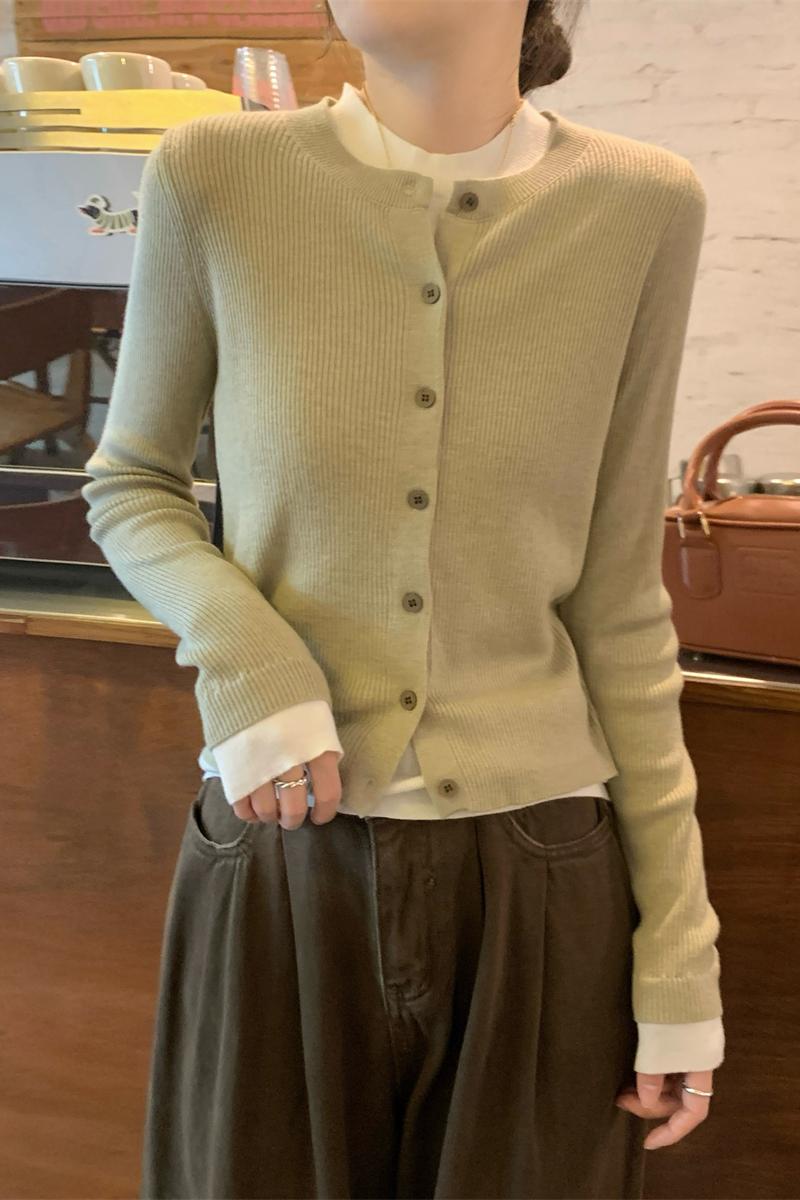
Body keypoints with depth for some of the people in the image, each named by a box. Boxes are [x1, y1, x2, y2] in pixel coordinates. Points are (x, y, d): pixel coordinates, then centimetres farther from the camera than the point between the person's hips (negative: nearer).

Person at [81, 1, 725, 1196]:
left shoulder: (643, 207, -6)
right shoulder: (216, 176, -8)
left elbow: (617, 596, -1)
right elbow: (128, 487, 6)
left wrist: (681, 949, 1)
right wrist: (243, 657, -16)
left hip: (540, 880, 1)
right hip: (281, 860, 0)